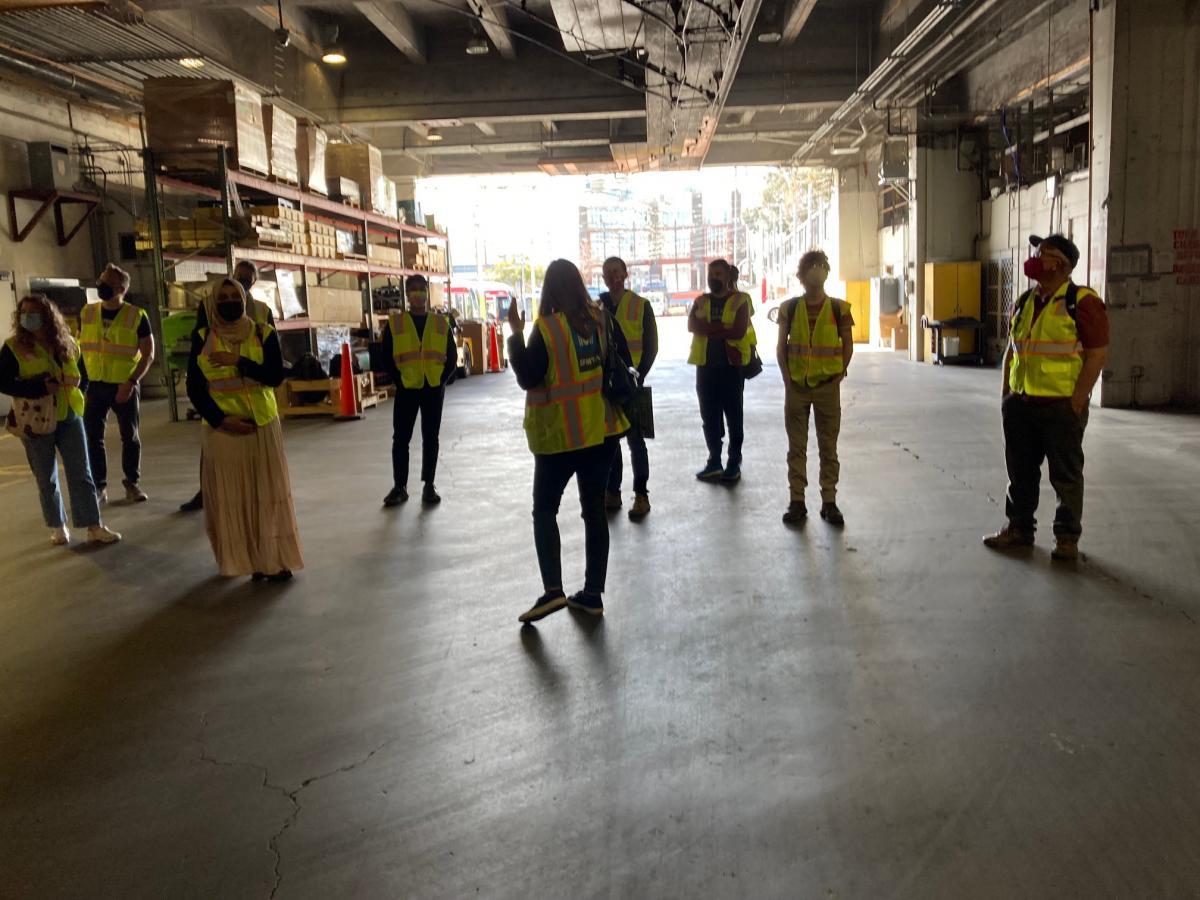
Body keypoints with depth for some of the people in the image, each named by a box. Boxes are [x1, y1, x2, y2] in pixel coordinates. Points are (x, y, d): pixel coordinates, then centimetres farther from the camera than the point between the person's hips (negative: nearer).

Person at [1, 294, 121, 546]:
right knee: (47, 480, 8)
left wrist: (74, 397, -6)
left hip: (69, 419, 2)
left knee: (81, 475, 1)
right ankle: (58, 527, 22)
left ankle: (94, 527, 3)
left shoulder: (68, 345, 4)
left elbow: (83, 378, 14)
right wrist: (40, 388, -22)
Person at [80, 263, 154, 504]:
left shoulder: (137, 316, -7)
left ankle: (132, 484, 18)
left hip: (125, 386, -3)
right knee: (92, 437, 1)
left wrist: (131, 382, -15)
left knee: (130, 437, 5)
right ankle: (99, 486, 12)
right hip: (94, 386, 3)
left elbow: (148, 355, -6)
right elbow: (79, 349, 11)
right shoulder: (86, 313, 4)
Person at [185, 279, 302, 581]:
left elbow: (276, 377, -9)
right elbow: (194, 388, -1)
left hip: (262, 425, 0)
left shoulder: (264, 334, 2)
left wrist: (238, 361, -18)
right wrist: (220, 420, -12)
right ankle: (244, 560, 14)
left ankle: (274, 560, 8)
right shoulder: (202, 338, 2)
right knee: (228, 496, 4)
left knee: (267, 492, 2)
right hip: (220, 428, 0)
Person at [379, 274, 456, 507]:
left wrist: (441, 380, -4)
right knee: (401, 438, 1)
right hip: (406, 389, -1)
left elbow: (452, 356, 6)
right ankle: (400, 486, 12)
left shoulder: (441, 323, 5)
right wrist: (399, 381, -6)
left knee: (430, 437, 6)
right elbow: (386, 357, 1)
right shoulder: (394, 323, 1)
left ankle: (429, 485, 16)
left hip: (434, 389, 1)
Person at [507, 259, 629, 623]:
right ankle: (593, 594, 14)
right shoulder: (601, 318, 1)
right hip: (602, 429, 5)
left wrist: (516, 333, -11)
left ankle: (552, 589, -7)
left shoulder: (546, 328, -14)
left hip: (562, 434, -5)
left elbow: (527, 378, -13)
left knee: (544, 509, 7)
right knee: (594, 509, 10)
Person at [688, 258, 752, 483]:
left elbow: (739, 331, -15)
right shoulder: (700, 301, 11)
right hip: (705, 365, 4)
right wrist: (723, 328, -15)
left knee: (733, 416, 3)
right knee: (709, 417, 9)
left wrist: (709, 328, -10)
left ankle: (734, 463, 12)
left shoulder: (739, 300, -1)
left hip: (731, 365, -4)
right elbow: (692, 325, -7)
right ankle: (714, 461, 20)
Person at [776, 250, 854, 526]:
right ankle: (797, 501, 13)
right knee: (796, 446, 6)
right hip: (796, 386, 1)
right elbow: (781, 346, 4)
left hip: (827, 386, -1)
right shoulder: (789, 308, 1)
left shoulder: (839, 309, -2)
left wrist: (839, 376, -1)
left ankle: (829, 502, 14)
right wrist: (787, 379, -1)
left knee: (828, 447, 6)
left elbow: (847, 346, 4)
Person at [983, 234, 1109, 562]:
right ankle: (1019, 528, 26)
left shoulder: (1082, 302, -10)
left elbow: (1098, 354, -12)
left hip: (1061, 407, -6)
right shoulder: (1024, 302, 11)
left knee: (1065, 474, 4)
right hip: (1020, 404, 6)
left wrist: (1076, 403, -14)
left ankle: (1067, 537, 15)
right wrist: (1005, 393, 12)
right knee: (1020, 470, 13)